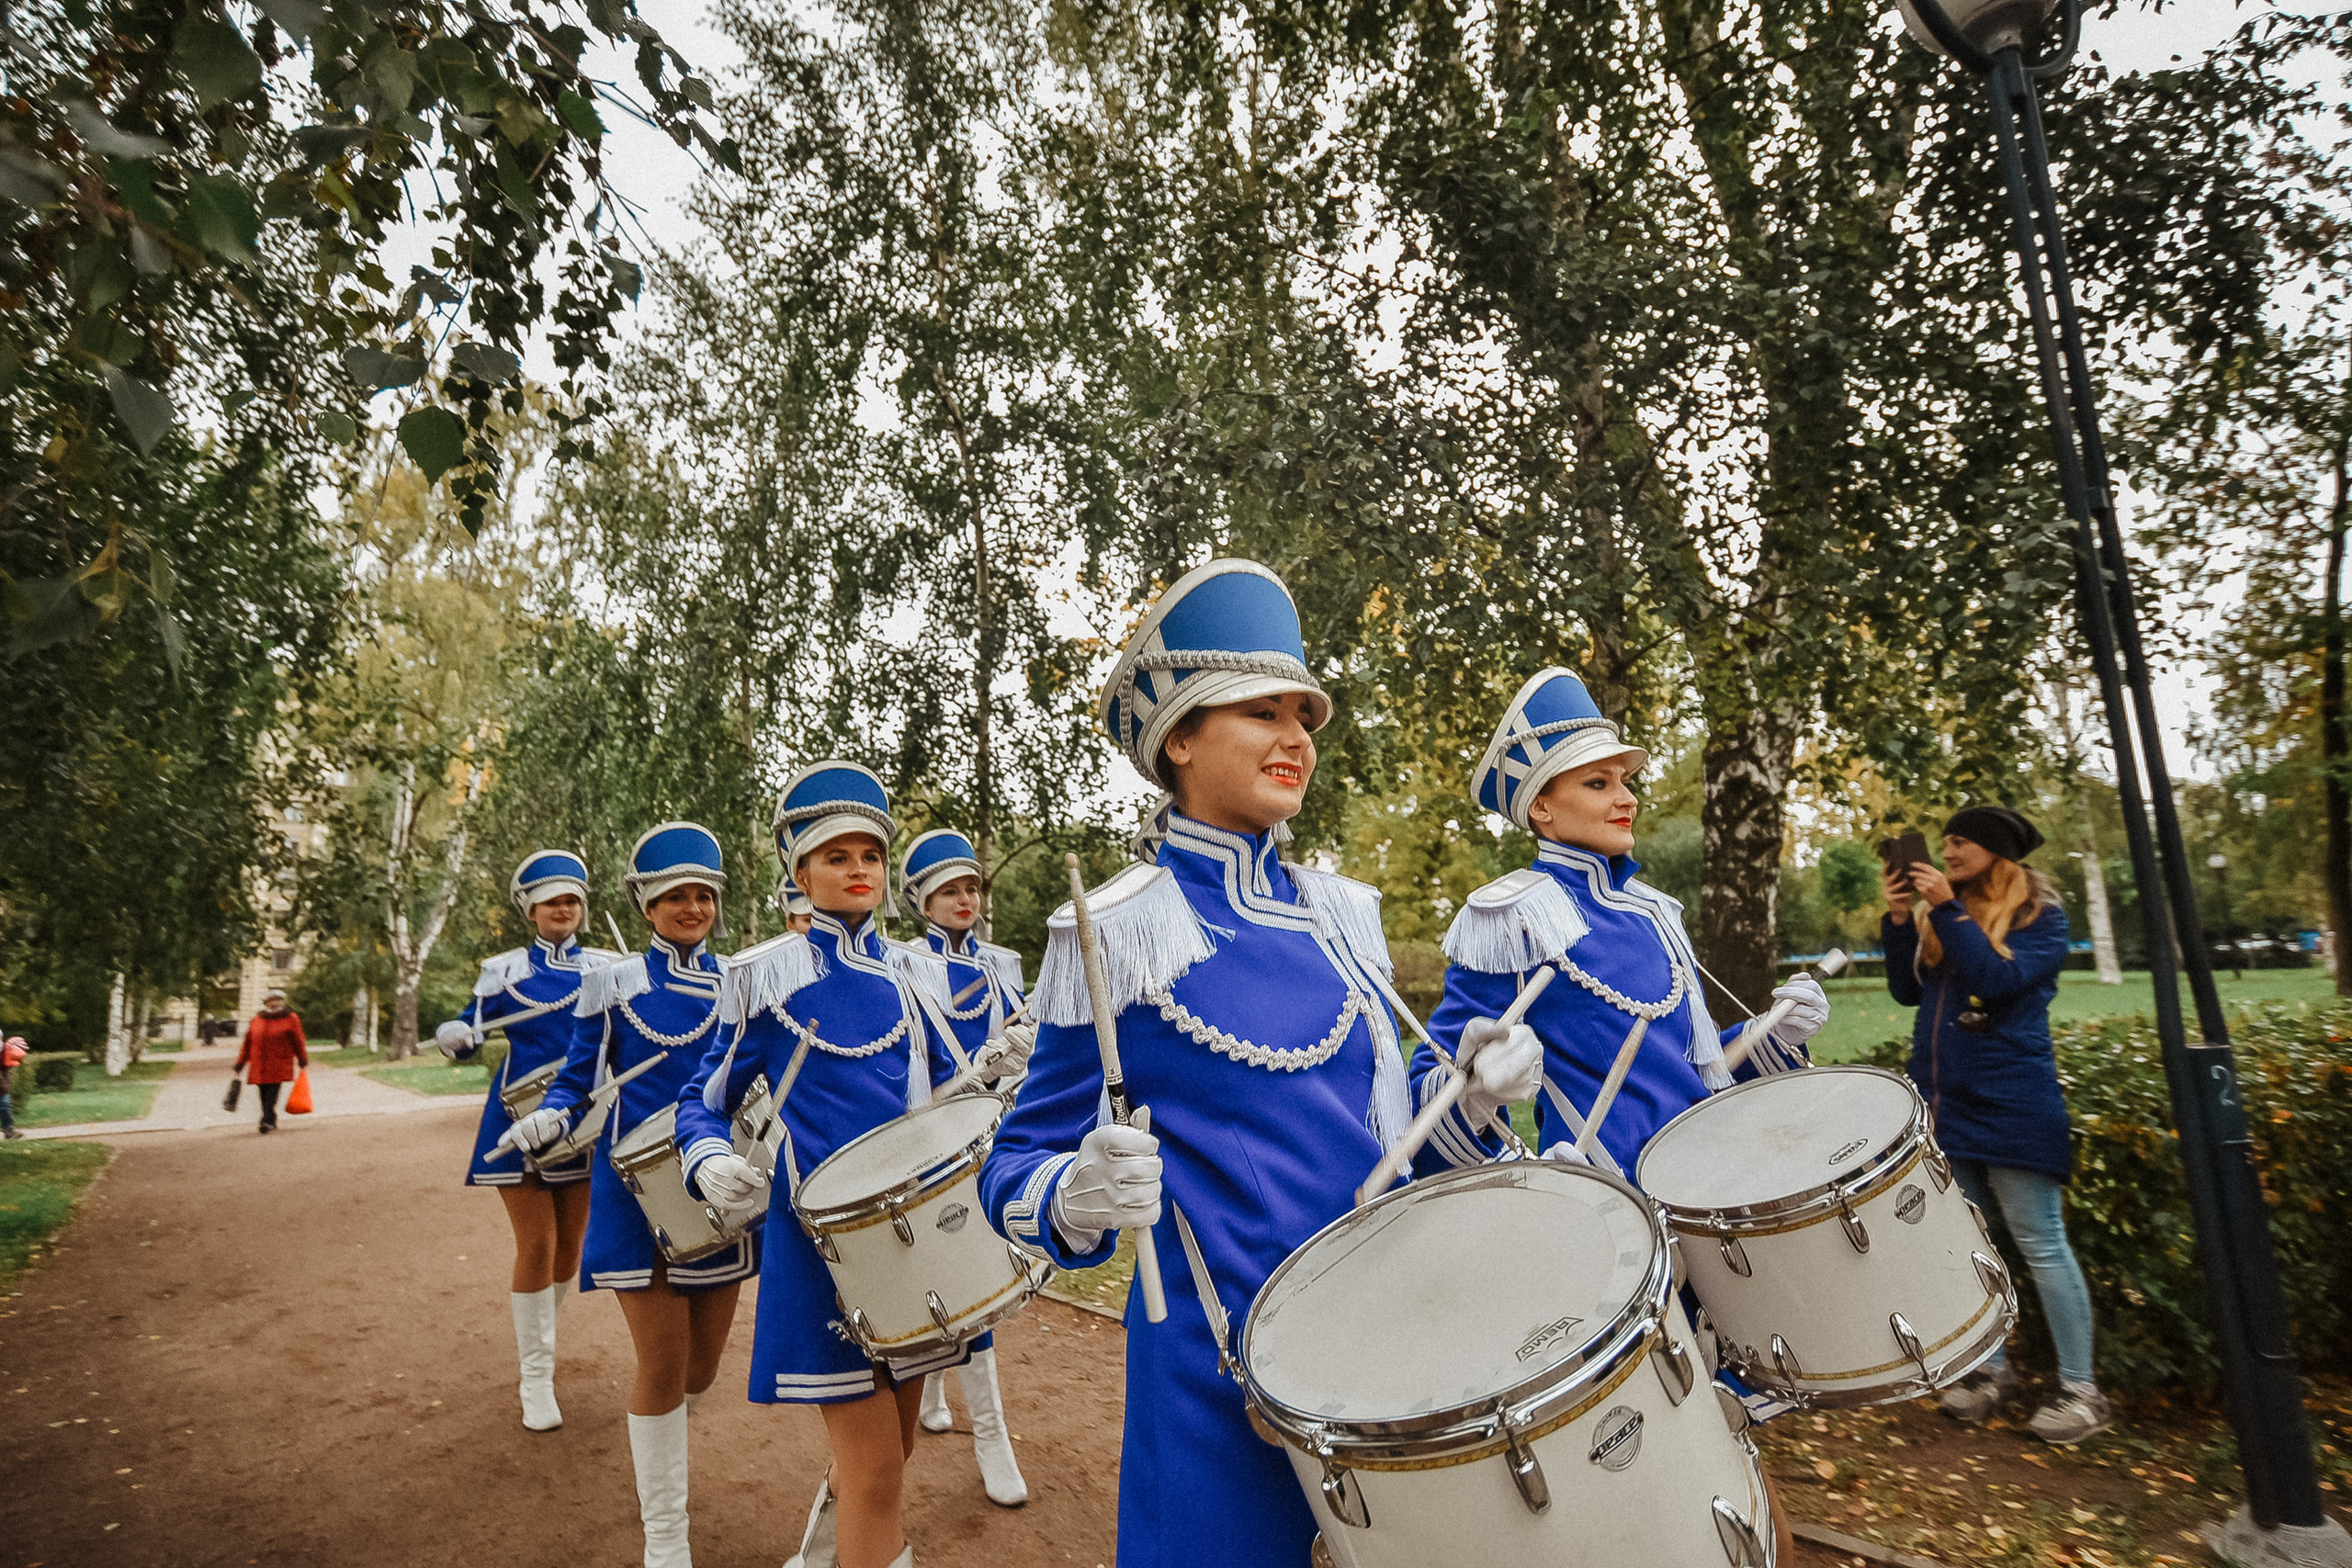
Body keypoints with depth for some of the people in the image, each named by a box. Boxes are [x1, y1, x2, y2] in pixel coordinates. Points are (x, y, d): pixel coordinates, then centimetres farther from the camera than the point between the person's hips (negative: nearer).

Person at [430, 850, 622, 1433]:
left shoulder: (608, 967, 4)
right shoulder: (504, 970, 2)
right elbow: (471, 1033, 7)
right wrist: (453, 1037, -15)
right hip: (520, 1120, -2)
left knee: (570, 1247, 11)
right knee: (536, 1245, -4)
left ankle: (531, 1327, 40)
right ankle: (537, 1376, 12)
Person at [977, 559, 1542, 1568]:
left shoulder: (1341, 913, 3)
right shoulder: (1117, 932, -13)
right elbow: (1021, 1167, -7)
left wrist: (1468, 1088, -5)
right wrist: (1082, 1196, -29)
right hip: (1224, 1363, -5)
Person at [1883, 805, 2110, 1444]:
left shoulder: (2041, 914, -3)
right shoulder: (1944, 914, 11)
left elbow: (1999, 980, -19)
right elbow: (1908, 990, 7)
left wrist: (1946, 910, -19)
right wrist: (1899, 920, -3)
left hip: (2011, 1103, -6)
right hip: (1944, 1099, 6)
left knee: (2042, 1247, 0)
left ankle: (2082, 1390, 12)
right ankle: (1992, 1371, 23)